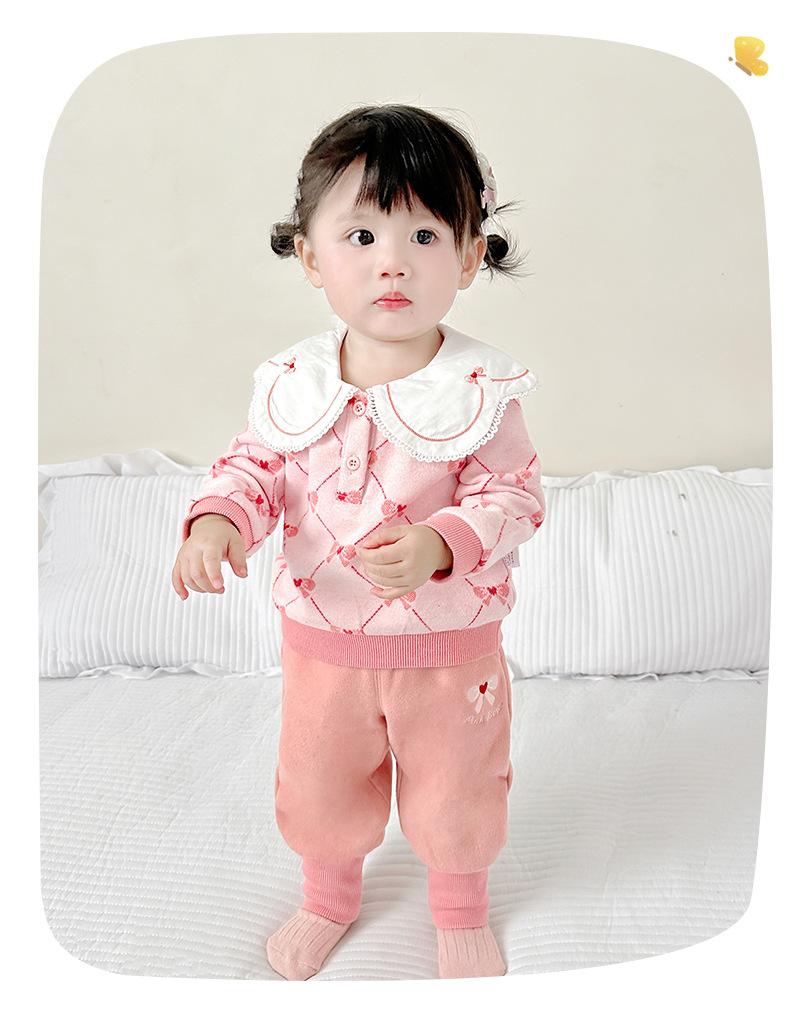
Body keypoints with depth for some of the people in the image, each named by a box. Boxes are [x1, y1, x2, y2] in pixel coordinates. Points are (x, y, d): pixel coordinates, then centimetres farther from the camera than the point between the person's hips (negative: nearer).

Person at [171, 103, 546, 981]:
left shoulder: (481, 389, -17)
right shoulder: (291, 381, -10)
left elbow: (511, 496, -14)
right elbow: (255, 465, -1)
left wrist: (438, 544, -31)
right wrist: (216, 520, -22)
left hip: (451, 643, -2)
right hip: (323, 636, 2)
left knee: (455, 790, 20)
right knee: (319, 786, 23)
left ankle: (460, 908, 53)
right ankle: (330, 895, 55)